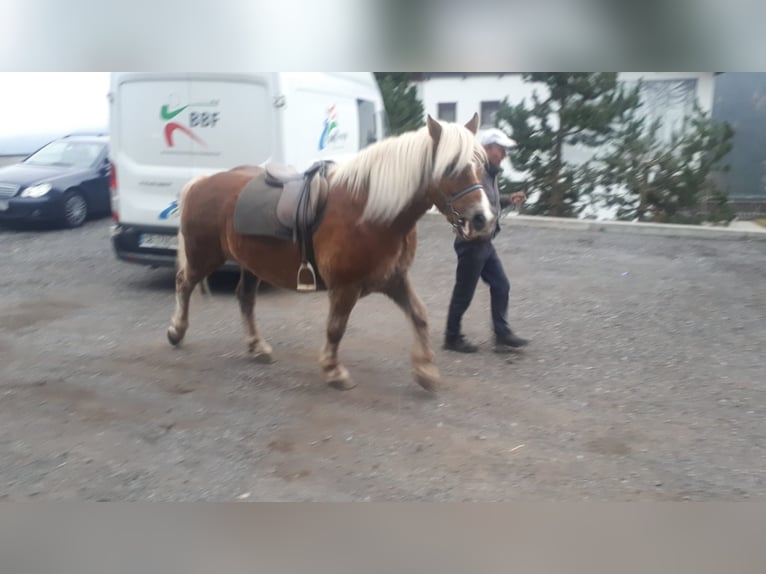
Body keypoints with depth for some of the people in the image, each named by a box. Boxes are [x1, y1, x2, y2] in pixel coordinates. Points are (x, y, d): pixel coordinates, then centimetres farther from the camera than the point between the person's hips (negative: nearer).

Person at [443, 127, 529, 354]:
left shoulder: (490, 173, 10)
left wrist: (509, 200, 13)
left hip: (485, 243, 10)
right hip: (472, 243, -10)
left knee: (501, 286, 11)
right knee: (464, 293, 3)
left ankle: (502, 335, 20)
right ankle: (452, 338, 19)